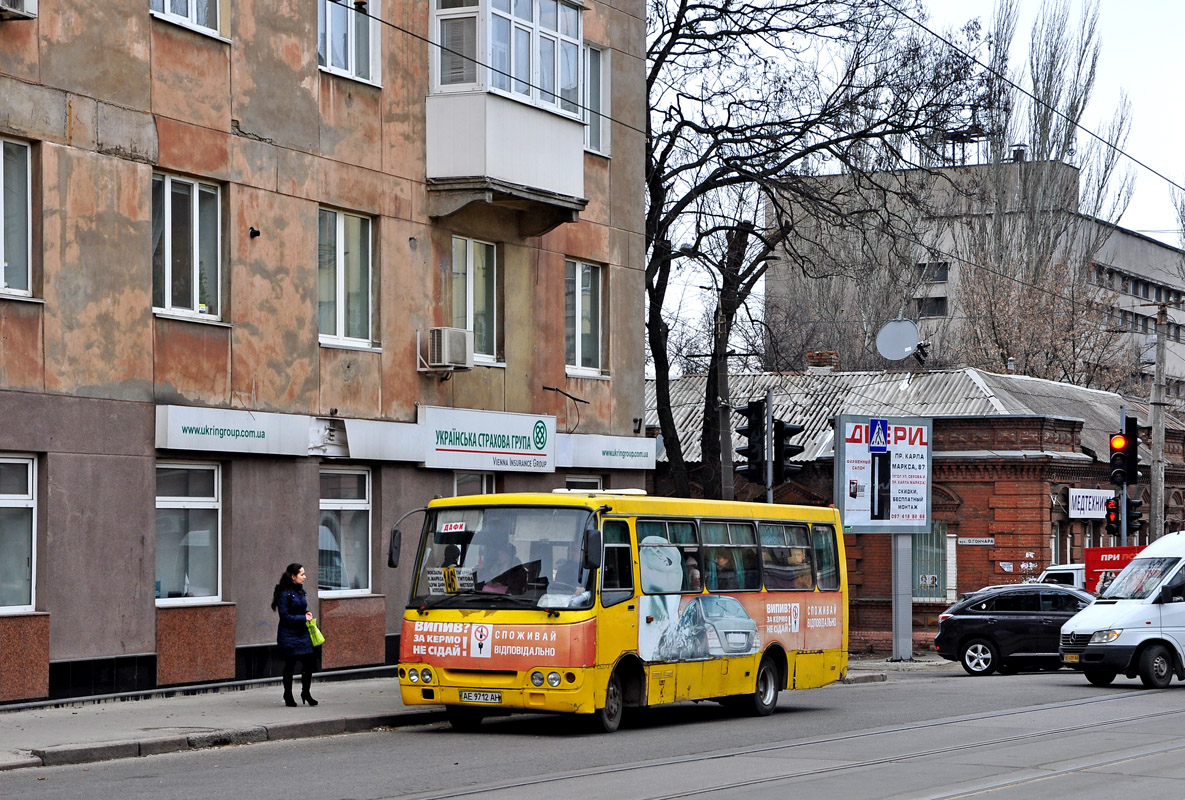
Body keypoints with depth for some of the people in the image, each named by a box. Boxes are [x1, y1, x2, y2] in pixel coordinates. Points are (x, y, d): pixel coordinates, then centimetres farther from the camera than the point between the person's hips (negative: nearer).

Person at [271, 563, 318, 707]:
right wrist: (303, 618, -15)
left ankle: (306, 693, 16)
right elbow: (285, 617, -16)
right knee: (290, 664, 3)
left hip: (302, 633, 7)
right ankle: (288, 696, 17)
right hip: (289, 634, -7)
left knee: (308, 662, -1)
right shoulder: (285, 594, -14)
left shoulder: (300, 591, 10)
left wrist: (307, 613, 4)